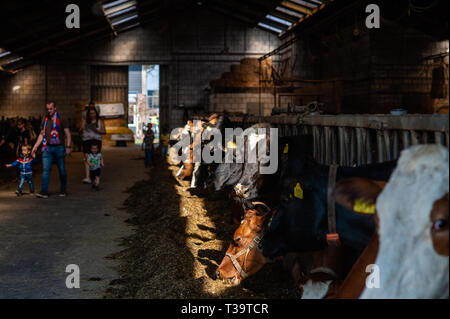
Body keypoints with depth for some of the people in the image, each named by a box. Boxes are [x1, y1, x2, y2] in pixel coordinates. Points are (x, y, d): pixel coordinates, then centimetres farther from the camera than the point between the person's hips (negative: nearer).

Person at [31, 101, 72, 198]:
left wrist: (68, 147, -12)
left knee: (62, 170, 5)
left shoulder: (61, 119, 0)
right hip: (47, 148, 3)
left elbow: (68, 134, -2)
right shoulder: (45, 121, 13)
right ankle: (44, 191, -12)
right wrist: (35, 147, 11)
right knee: (45, 169, -8)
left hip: (59, 147, -3)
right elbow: (41, 135, 18)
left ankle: (63, 190, 17)